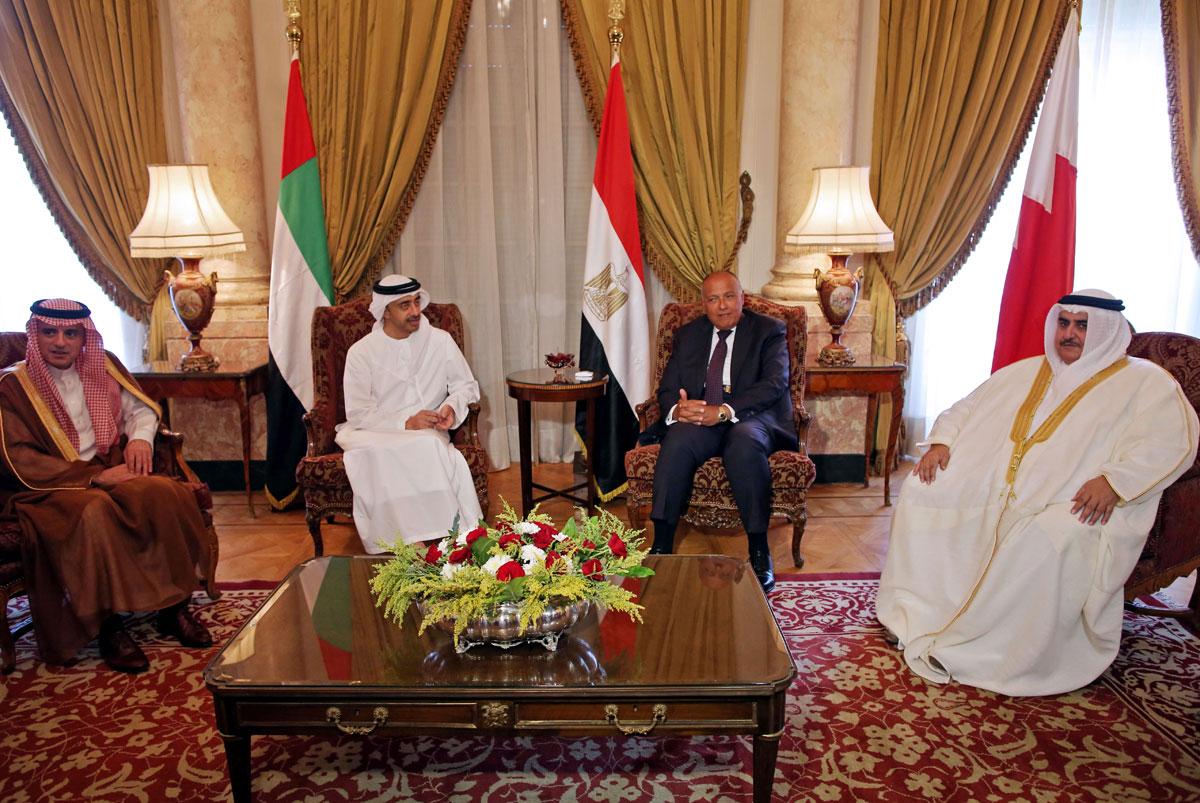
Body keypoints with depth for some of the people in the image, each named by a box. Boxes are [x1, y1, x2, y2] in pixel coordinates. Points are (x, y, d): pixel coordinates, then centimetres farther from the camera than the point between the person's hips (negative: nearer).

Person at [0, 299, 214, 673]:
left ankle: (173, 608, -15)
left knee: (163, 493, -27)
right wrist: (94, 477, -20)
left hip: (110, 471, 4)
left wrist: (140, 437, -7)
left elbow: (141, 407, 17)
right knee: (94, 512, -37)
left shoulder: (102, 366, 9)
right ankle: (109, 626, -24)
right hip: (49, 488, -4)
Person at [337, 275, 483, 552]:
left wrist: (452, 407, -10)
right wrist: (406, 423, -19)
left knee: (429, 446, -36)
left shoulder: (440, 341, 4)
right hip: (374, 434, -1)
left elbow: (466, 385, 13)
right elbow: (358, 414, -6)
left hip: (427, 432, 1)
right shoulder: (361, 352, -1)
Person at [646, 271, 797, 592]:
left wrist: (724, 411, -24)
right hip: (698, 418, 3)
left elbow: (774, 384, -9)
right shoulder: (688, 334, 18)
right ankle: (661, 545, -27)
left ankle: (759, 551, -27)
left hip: (751, 420, -2)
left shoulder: (769, 330, 7)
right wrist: (676, 409, -15)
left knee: (745, 442, -37)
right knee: (677, 440, -32)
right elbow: (667, 389, 12)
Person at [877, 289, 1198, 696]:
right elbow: (964, 410, 23)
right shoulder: (1023, 372, 22)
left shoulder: (1145, 381, 7)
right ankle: (919, 614, -7)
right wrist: (941, 442, 2)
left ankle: (972, 647, -28)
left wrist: (1115, 481, -25)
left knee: (1052, 537, -38)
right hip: (991, 486, 6)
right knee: (921, 491, -12)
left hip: (1074, 502, -5)